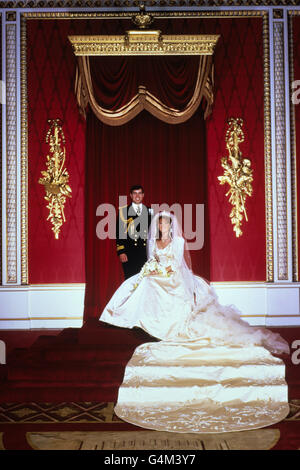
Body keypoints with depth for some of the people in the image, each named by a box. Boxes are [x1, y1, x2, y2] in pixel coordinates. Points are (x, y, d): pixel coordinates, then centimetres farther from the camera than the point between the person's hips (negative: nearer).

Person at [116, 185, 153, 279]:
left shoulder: (149, 211, 12)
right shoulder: (123, 211, 4)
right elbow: (119, 233, 0)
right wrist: (121, 252, -8)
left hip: (146, 253, 2)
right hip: (129, 253, -2)